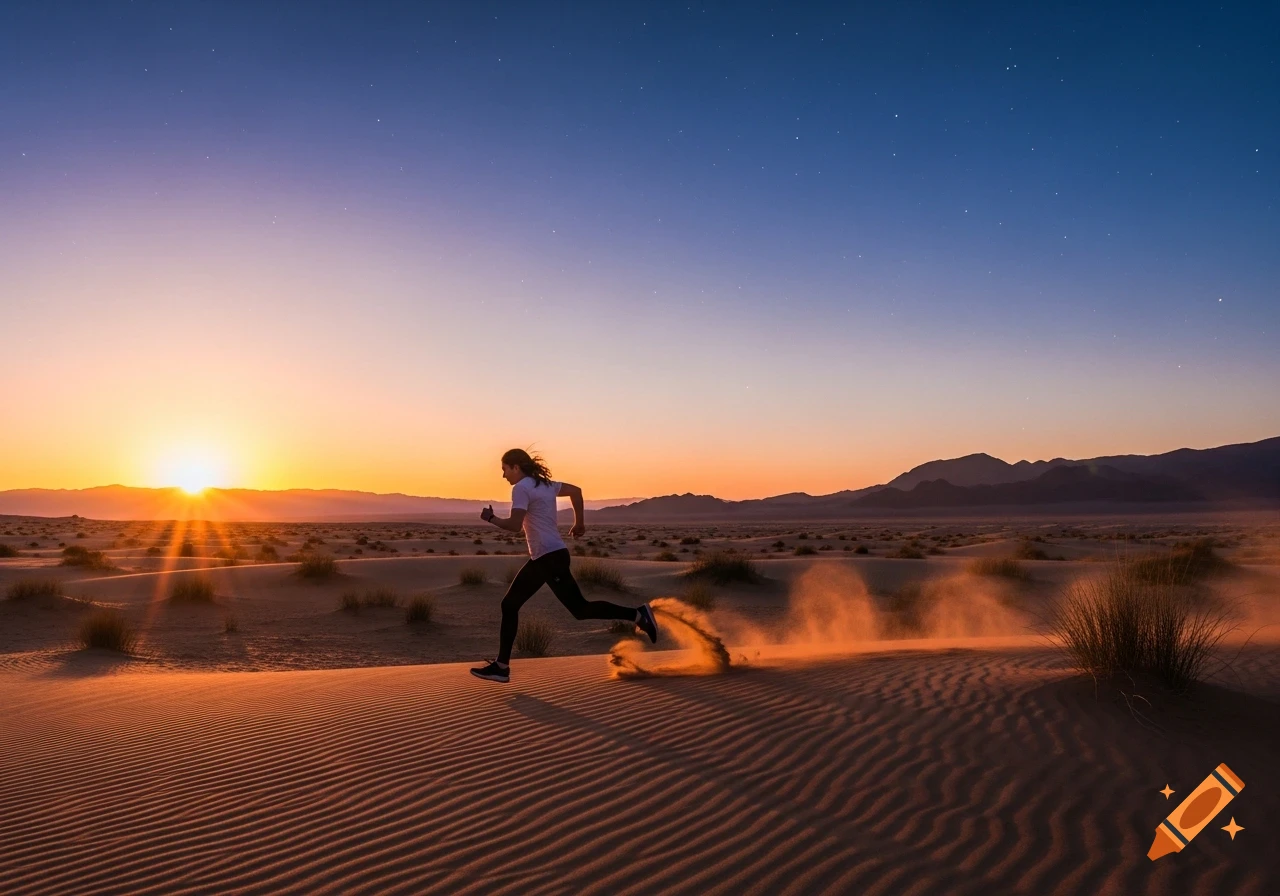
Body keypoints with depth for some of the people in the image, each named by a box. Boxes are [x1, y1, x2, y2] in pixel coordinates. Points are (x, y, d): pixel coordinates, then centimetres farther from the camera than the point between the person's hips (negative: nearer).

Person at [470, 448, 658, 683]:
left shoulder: (521, 488, -11)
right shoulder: (544, 484, 15)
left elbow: (515, 525, -22)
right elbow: (576, 491, 24)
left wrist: (491, 518, -5)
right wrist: (579, 522, 29)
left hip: (550, 557, -10)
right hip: (542, 558, 10)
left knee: (581, 609, -6)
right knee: (509, 605, 10)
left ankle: (637, 614, -3)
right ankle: (501, 666, 12)